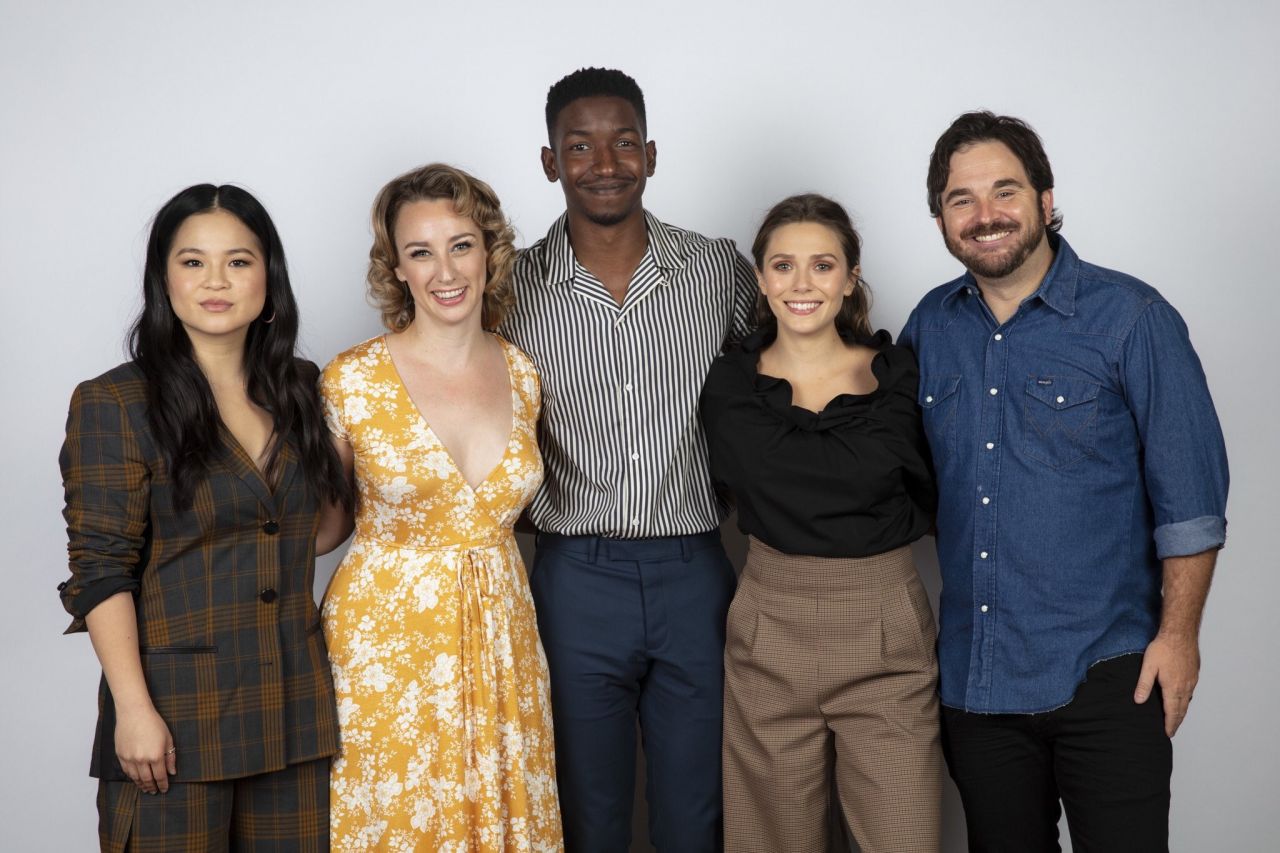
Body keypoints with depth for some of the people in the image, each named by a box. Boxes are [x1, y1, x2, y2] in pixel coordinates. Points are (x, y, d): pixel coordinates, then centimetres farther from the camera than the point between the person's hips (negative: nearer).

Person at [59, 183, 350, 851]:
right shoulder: (114, 404, -7)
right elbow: (100, 570, -11)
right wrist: (133, 708, -16)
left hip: (294, 705, 5)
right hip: (175, 710, -4)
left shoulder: (301, 388, 8)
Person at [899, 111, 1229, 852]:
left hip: (1105, 674, -4)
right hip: (972, 673, 4)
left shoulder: (1130, 317, -7)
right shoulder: (931, 325, 6)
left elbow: (1190, 492, -6)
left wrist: (1178, 632, -9)